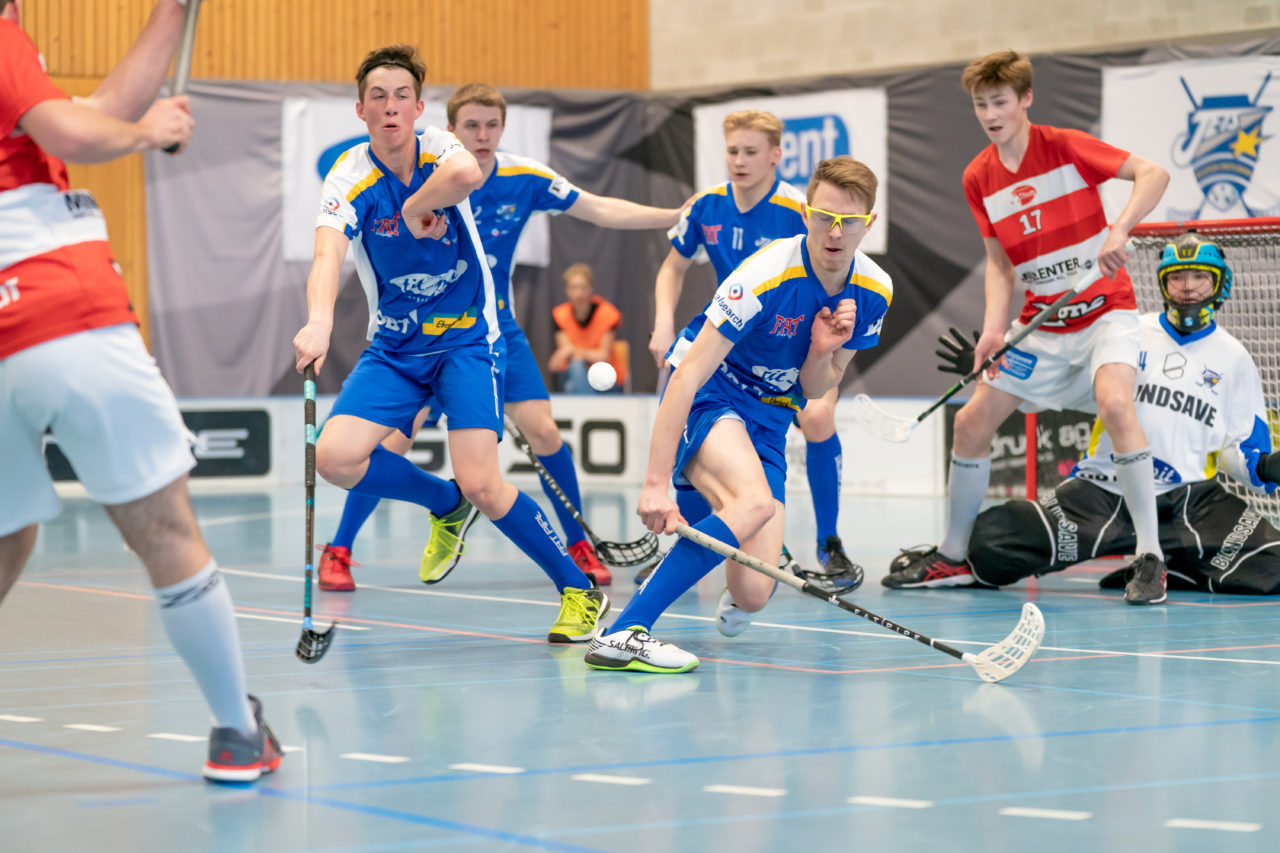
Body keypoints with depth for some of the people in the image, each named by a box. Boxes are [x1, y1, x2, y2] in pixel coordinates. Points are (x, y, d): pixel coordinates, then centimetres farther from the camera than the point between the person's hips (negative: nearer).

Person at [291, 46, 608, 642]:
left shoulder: (440, 151, -12)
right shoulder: (351, 178, -11)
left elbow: (467, 175, -40)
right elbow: (327, 255, -31)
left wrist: (414, 205, -24)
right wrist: (319, 321, -50)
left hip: (468, 339, -3)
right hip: (393, 347, 3)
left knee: (481, 485, -17)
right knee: (335, 457, -16)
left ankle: (580, 590, 2)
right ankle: (446, 505, 12)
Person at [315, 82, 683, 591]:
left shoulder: (525, 178, -8)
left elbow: (602, 211, -5)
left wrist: (679, 215, -11)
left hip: (495, 328, 2)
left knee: (543, 431, -9)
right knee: (394, 439, -11)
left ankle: (579, 547, 8)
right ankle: (338, 551, 3)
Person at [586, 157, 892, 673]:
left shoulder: (875, 292, -4)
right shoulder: (765, 277, -24)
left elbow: (813, 391, 6)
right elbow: (688, 376, -26)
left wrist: (823, 352, -19)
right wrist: (656, 482, -33)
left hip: (767, 424, 5)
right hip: (708, 401, -5)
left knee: (753, 595, -11)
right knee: (755, 501, -38)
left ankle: (735, 601, 31)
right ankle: (622, 634, -40)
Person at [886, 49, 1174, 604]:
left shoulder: (1064, 146, -14)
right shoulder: (979, 178, 1)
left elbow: (1153, 174, -20)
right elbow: (1000, 261, 5)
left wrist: (1120, 229, -36)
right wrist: (993, 329, -10)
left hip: (1104, 310, -6)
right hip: (1040, 323, 6)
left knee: (1114, 401, -32)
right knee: (972, 422, 4)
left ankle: (1150, 558, -27)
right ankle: (952, 556, 23)